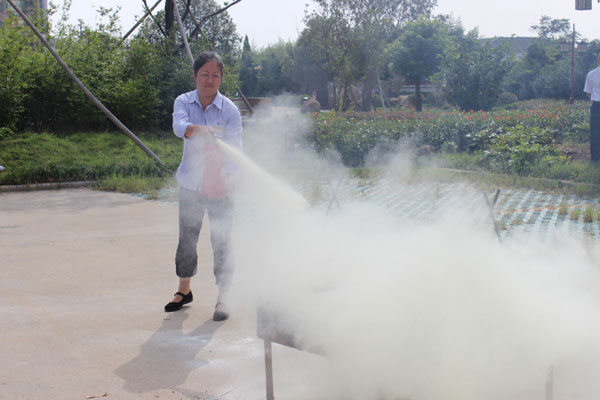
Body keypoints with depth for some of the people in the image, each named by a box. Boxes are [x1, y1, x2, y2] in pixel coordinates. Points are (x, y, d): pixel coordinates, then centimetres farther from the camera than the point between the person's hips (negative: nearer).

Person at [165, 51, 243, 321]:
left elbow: (235, 147, -16)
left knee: (221, 242, -2)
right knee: (186, 239, 13)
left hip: (220, 186, -2)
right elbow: (179, 126, -23)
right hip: (191, 184, 3)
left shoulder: (229, 109, -8)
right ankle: (184, 291, 32)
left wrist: (227, 177, -35)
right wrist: (200, 130, -45)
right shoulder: (184, 102, -1)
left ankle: (223, 299, 10)